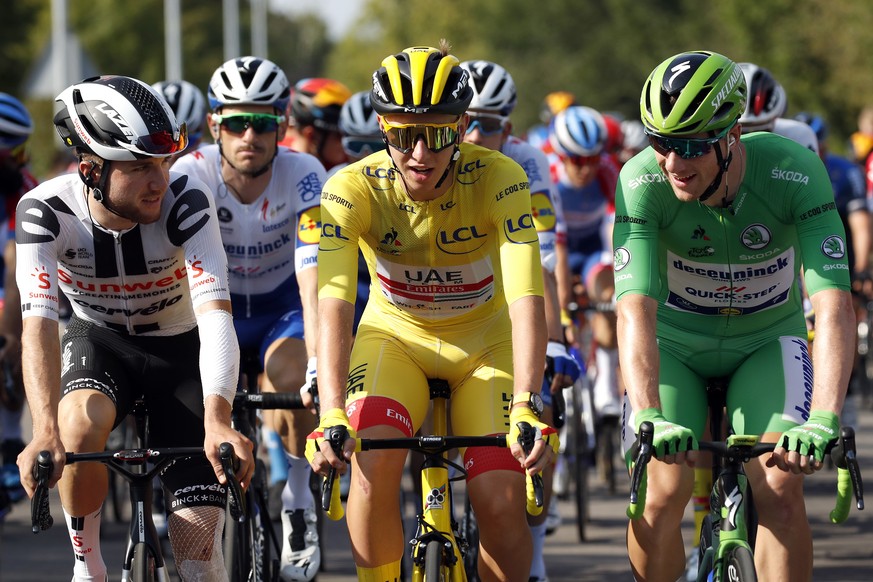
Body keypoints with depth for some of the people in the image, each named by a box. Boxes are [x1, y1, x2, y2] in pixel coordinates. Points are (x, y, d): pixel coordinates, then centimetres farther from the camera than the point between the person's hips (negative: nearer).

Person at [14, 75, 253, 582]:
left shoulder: (186, 202, -28)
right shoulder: (46, 211, -26)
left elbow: (215, 314, -38)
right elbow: (39, 322, -36)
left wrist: (217, 422, -55)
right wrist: (46, 432, -51)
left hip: (179, 349, 0)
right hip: (98, 343, 0)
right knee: (81, 426, -36)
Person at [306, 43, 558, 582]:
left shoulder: (500, 180, -25)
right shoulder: (354, 189, -24)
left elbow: (527, 298, -35)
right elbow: (334, 302, -35)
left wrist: (527, 405, -49)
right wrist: (331, 413, -49)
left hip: (486, 342, 0)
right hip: (395, 336, 0)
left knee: (501, 503, -17)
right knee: (373, 461, -29)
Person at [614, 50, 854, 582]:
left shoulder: (796, 173, -30)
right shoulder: (642, 181, -28)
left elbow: (835, 307, -37)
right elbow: (636, 308, -36)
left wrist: (824, 420, -50)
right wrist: (648, 417, -52)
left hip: (767, 341, 0)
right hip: (675, 342, 0)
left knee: (780, 489, -19)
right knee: (663, 490, -17)